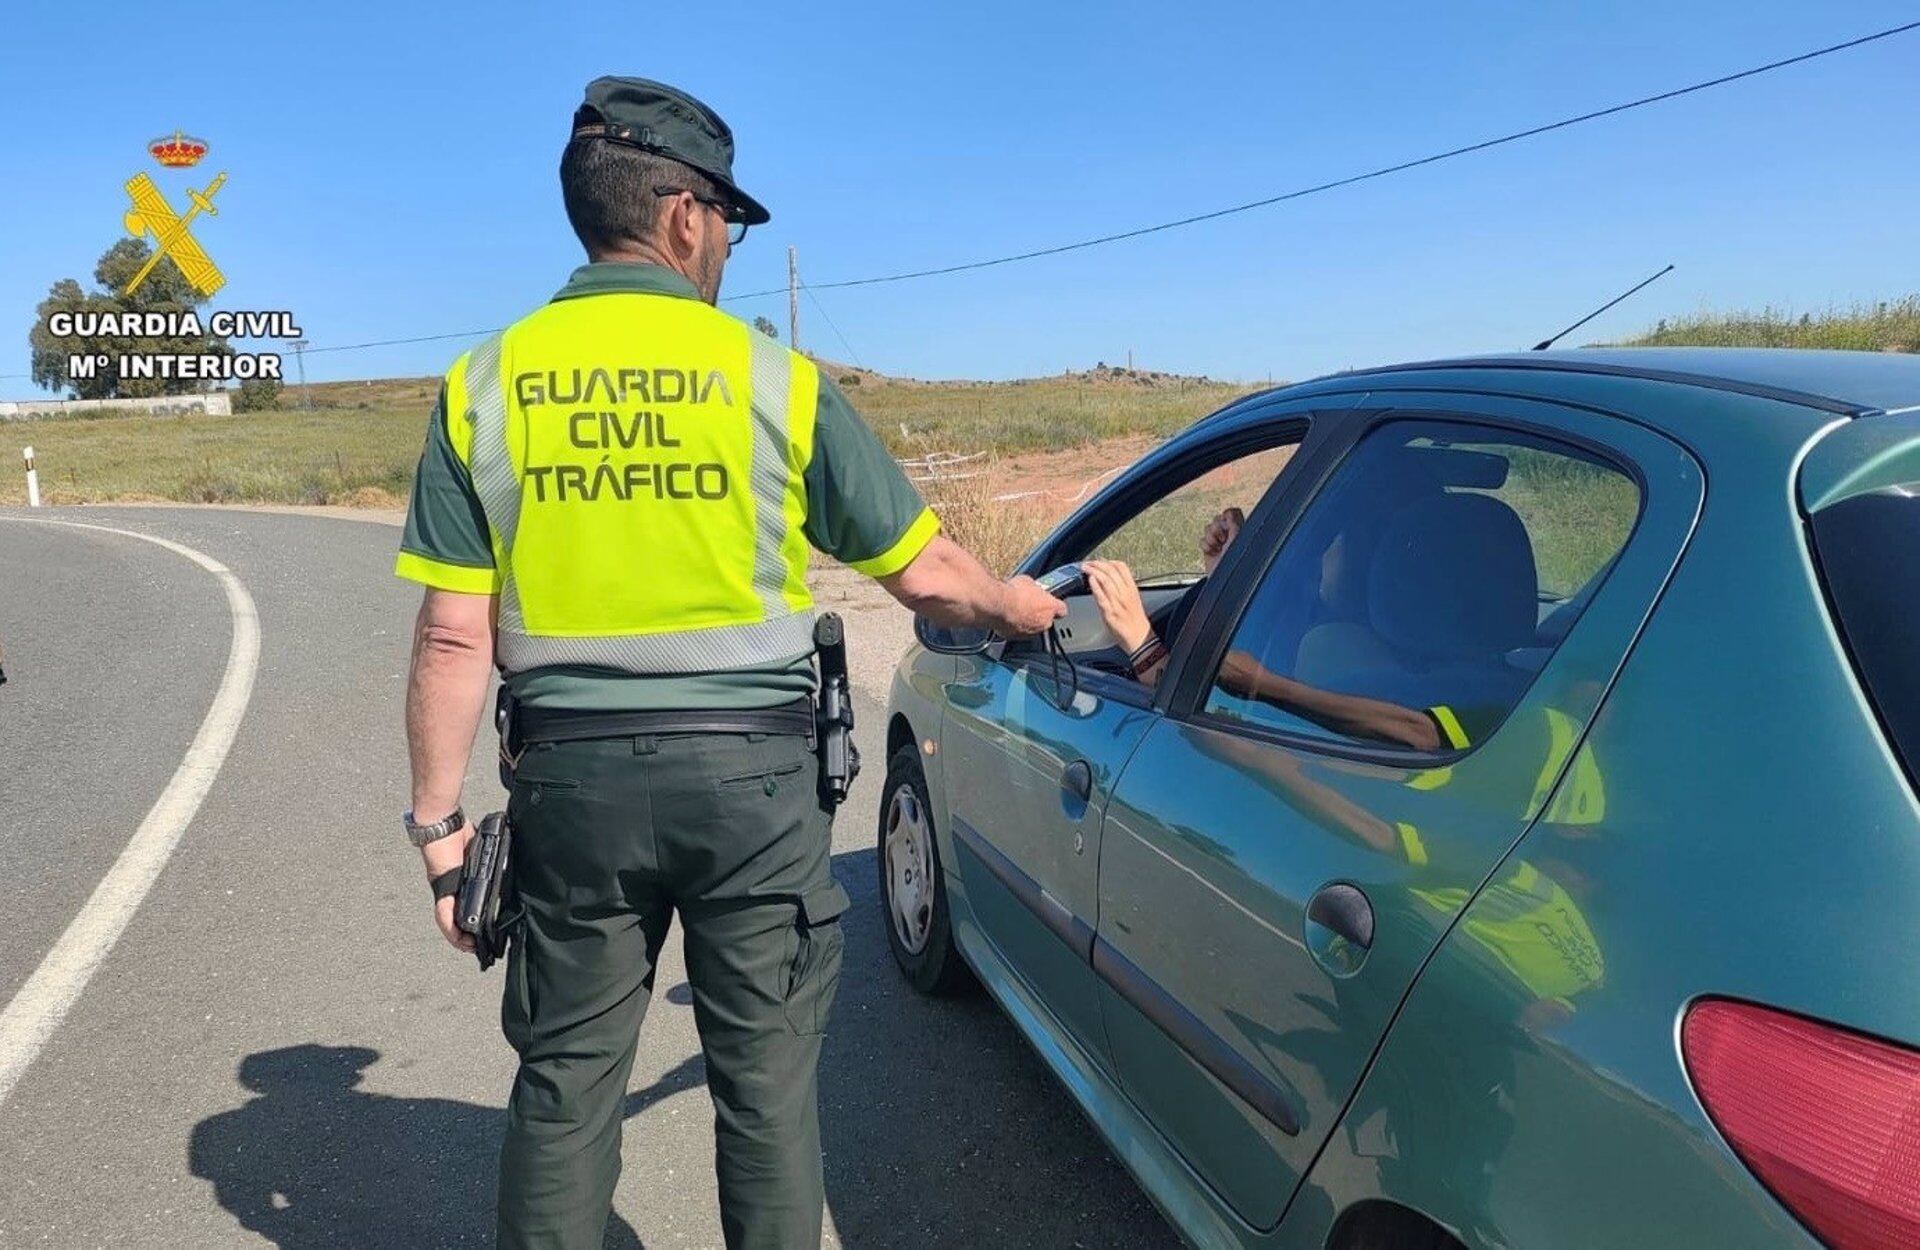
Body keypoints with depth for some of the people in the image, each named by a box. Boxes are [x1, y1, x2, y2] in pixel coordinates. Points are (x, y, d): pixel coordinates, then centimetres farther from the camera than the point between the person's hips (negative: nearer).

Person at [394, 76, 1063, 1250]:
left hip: (573, 777, 2)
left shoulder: (484, 385, 0)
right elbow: (924, 573, 2)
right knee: (767, 1076, 13)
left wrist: (440, 818, 6)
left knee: (566, 1078, 16)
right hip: (748, 772, -1)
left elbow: (454, 638, -3)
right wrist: (1022, 603, 21)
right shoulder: (777, 380, -4)